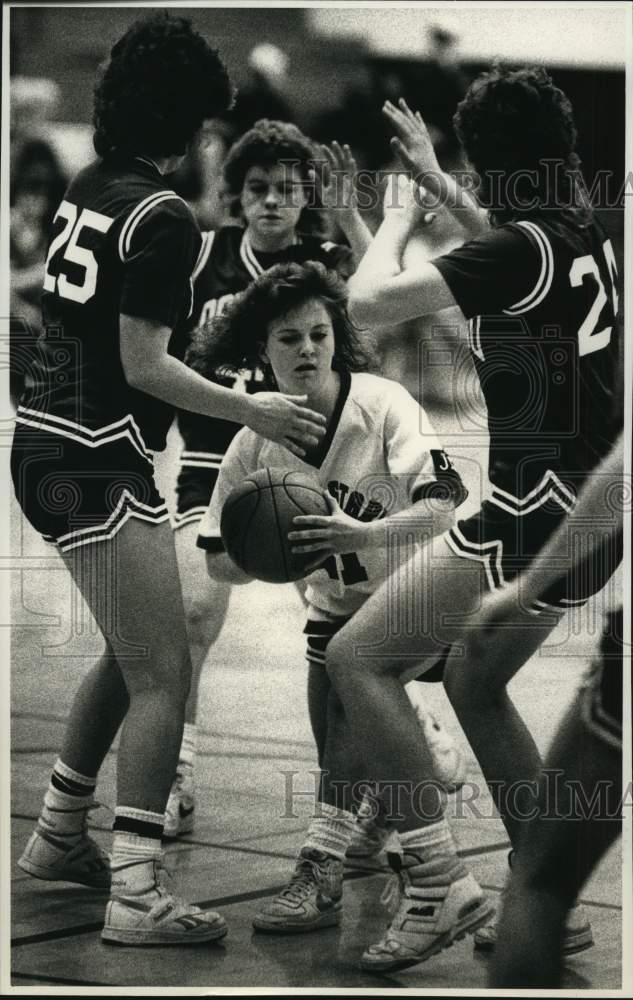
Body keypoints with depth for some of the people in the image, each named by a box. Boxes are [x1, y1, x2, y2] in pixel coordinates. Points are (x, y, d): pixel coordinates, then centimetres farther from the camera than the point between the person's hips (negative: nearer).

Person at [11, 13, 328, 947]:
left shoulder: (86, 187, 11)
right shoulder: (163, 217, -15)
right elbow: (143, 364, -16)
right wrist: (252, 411, -7)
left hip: (45, 444, 9)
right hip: (97, 464, -9)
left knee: (129, 655, 22)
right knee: (162, 675, -7)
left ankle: (59, 835, 29)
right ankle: (137, 893, -11)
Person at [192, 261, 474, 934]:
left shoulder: (382, 404, -21)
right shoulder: (255, 443, -9)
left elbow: (441, 505, -31)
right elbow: (219, 561, -4)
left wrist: (365, 535, -47)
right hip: (334, 608, 5)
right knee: (338, 746, 2)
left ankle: (320, 871, -25)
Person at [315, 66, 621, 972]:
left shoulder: (520, 247, -18)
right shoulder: (586, 235, 7)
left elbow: (369, 300, -21)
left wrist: (401, 216, -3)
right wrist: (434, 181, 35)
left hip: (533, 514, -9)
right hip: (590, 514, 9)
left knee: (357, 657, -4)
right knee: (474, 683, 23)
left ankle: (435, 886, -8)